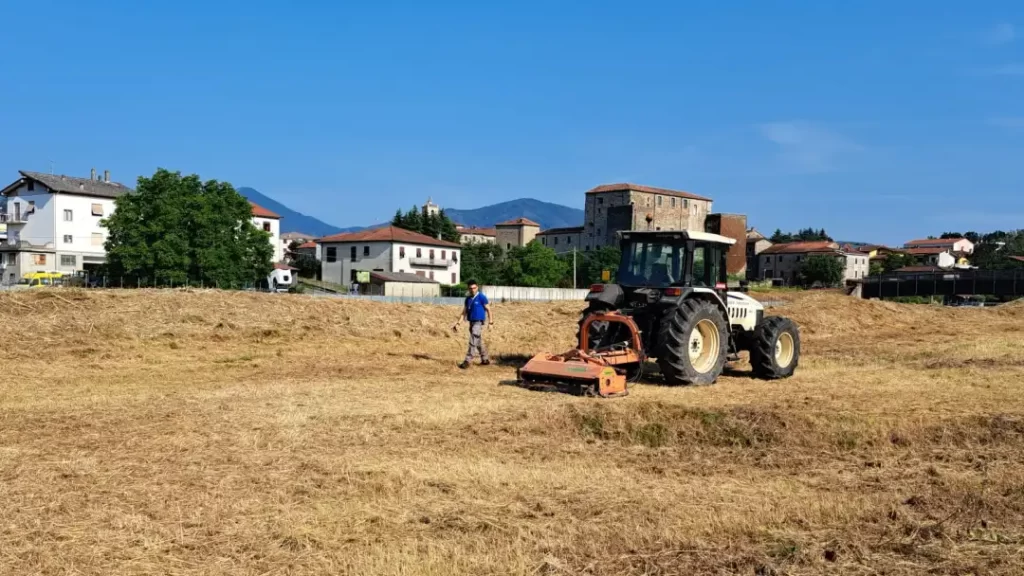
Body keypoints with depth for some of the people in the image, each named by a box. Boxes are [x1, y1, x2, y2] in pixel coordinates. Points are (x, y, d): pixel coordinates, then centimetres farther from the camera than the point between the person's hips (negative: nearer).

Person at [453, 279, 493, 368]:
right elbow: (464, 312, 12)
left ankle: (467, 361, -10)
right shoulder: (468, 299, 10)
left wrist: (490, 319, -2)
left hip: (478, 322, -7)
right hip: (471, 322, 7)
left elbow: (488, 308, -3)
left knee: (473, 342, -10)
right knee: (479, 342, 16)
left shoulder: (481, 297, -9)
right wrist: (458, 323, 6)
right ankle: (485, 359, 28)